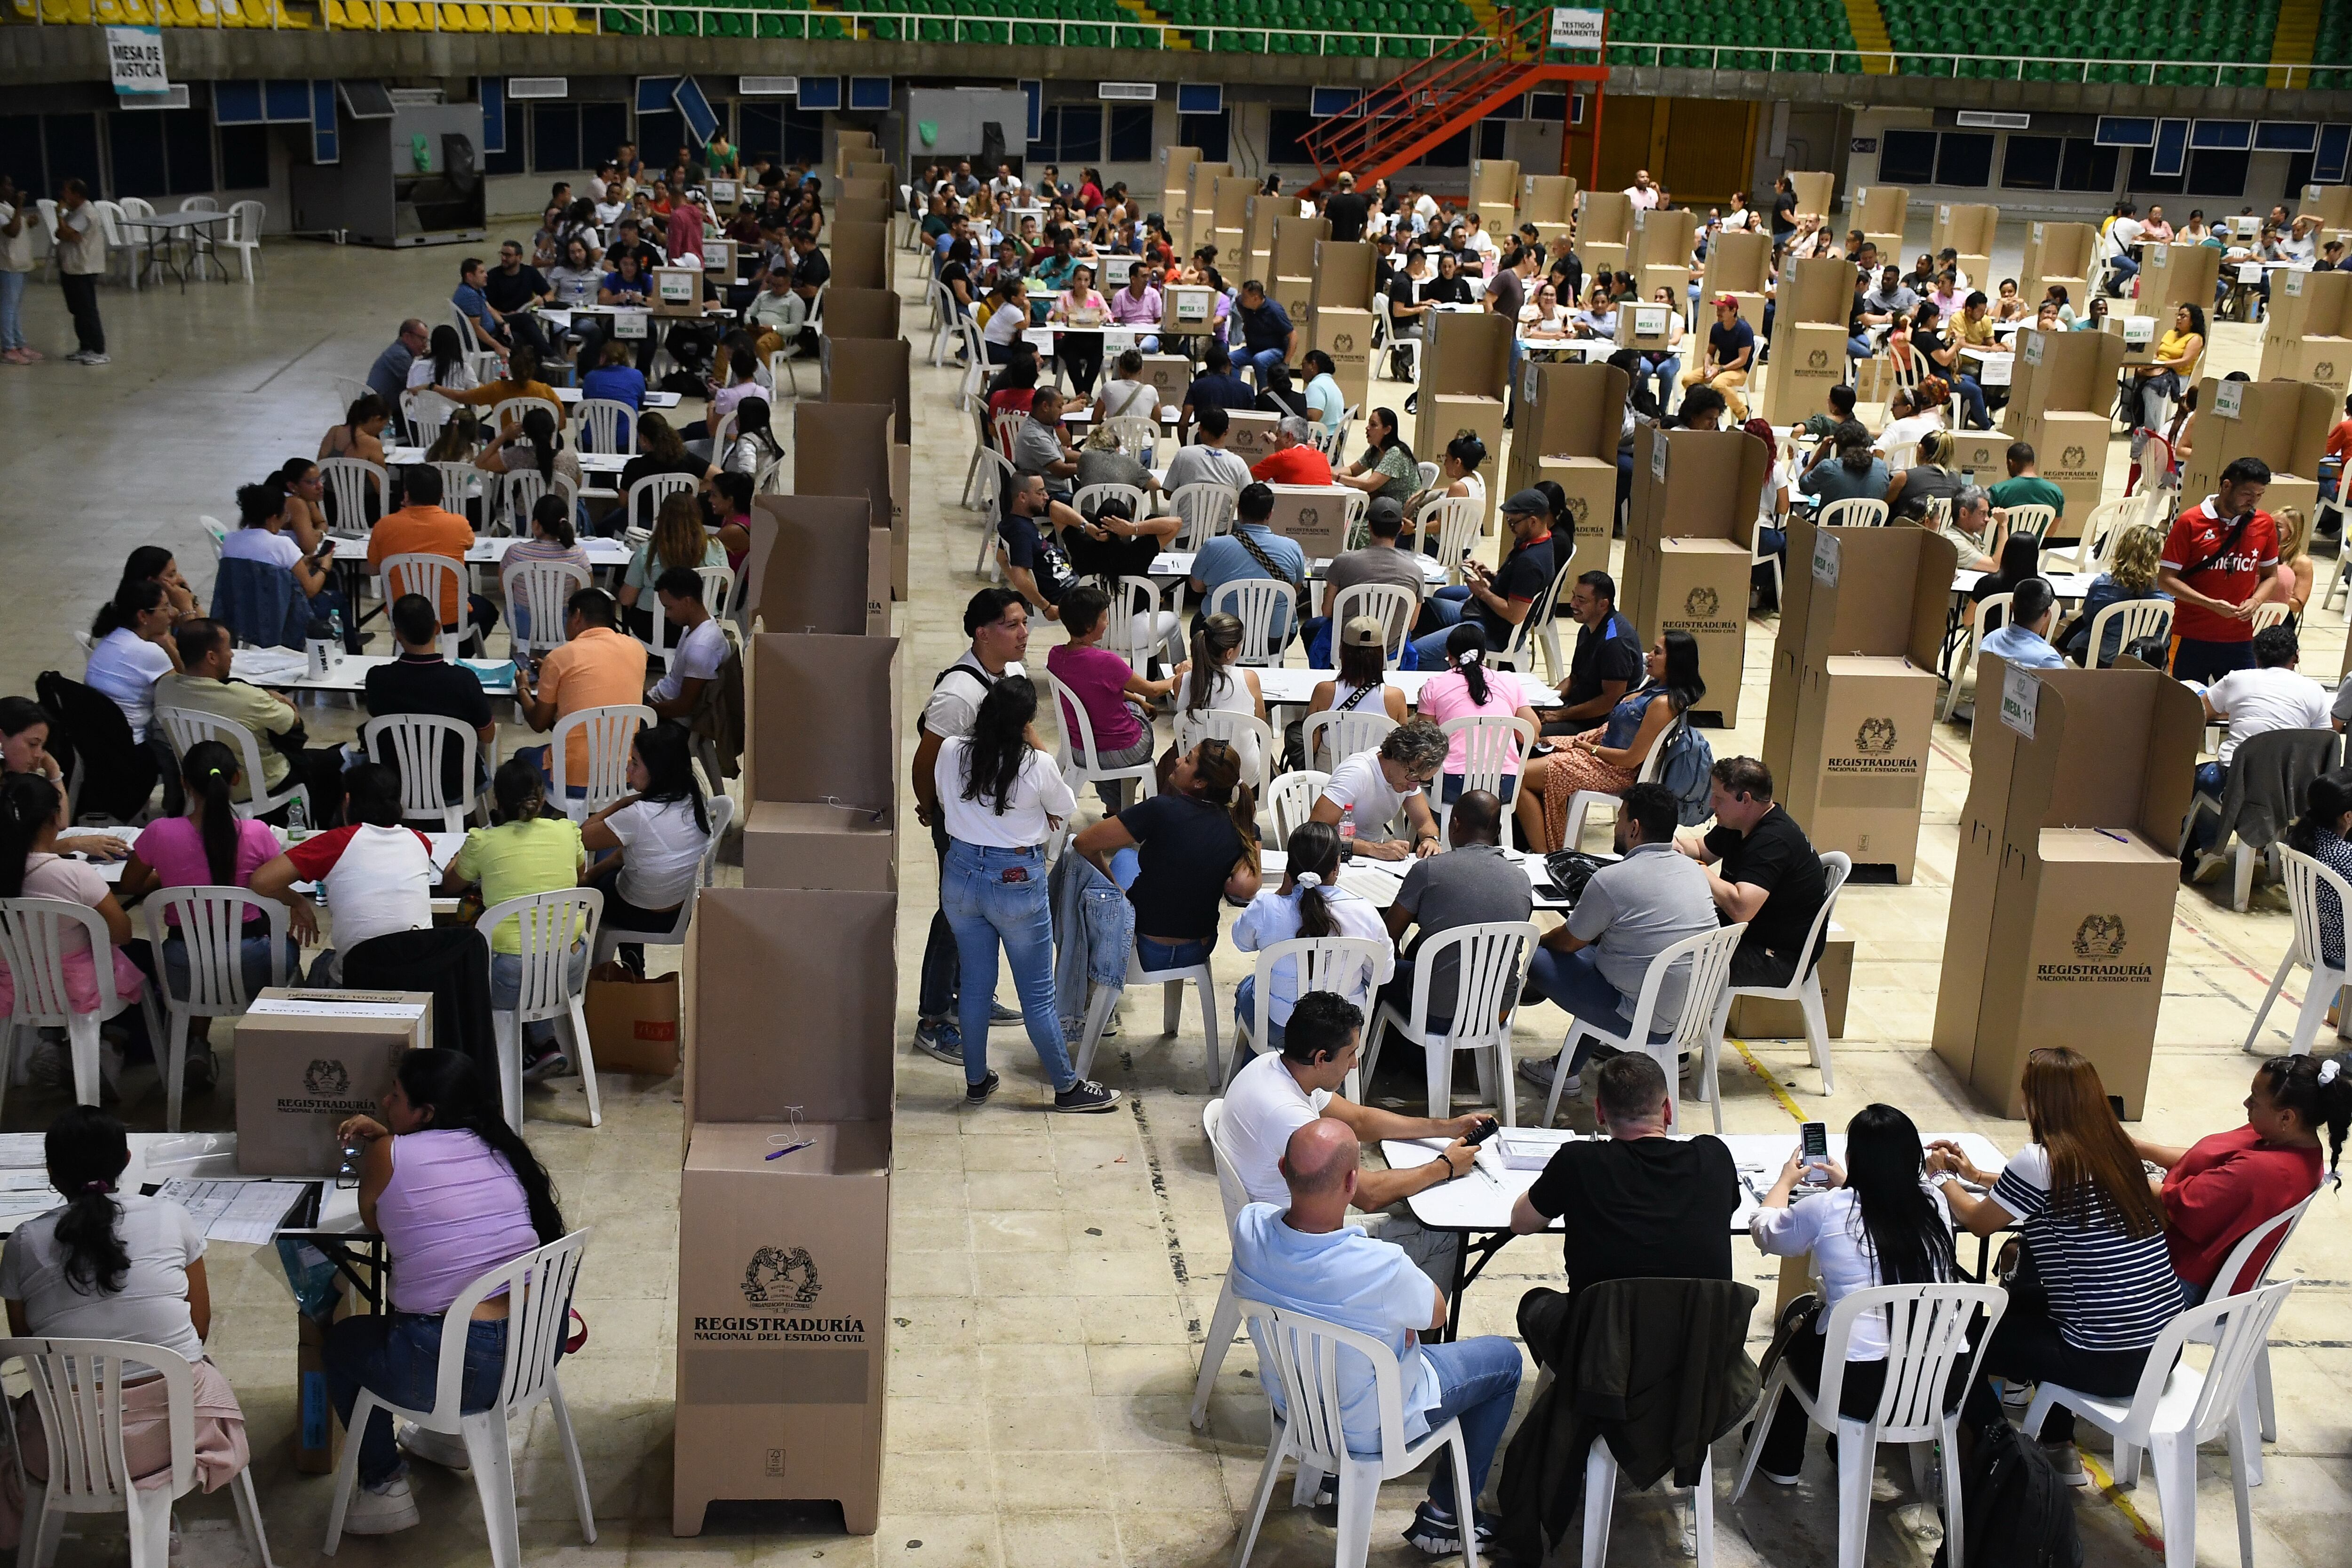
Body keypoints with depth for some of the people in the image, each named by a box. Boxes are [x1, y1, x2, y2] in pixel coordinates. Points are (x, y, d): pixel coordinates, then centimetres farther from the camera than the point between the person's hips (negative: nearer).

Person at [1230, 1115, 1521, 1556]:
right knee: (1504, 1358, 18)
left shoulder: (1249, 1227, -26)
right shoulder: (1380, 1268, -40)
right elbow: (1436, 1315, -15)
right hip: (1372, 1427, -5)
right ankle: (1444, 1516, 27)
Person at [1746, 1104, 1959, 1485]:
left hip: (1858, 1388, -4)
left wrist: (1786, 1181, 25)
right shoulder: (1935, 1205, -2)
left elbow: (1764, 1232, 7)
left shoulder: (1827, 1209, -13)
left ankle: (1782, 1458, 41)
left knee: (1799, 1311, 27)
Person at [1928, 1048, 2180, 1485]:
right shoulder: (2116, 1149, 5)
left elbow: (1978, 1222, 1)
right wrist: (1975, 1175, 31)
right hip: (2162, 1342, 8)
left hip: (2107, 1363, -7)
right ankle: (2059, 1449, 37)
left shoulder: (2040, 1160, -16)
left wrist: (1943, 1177, 19)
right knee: (2026, 1290, 32)